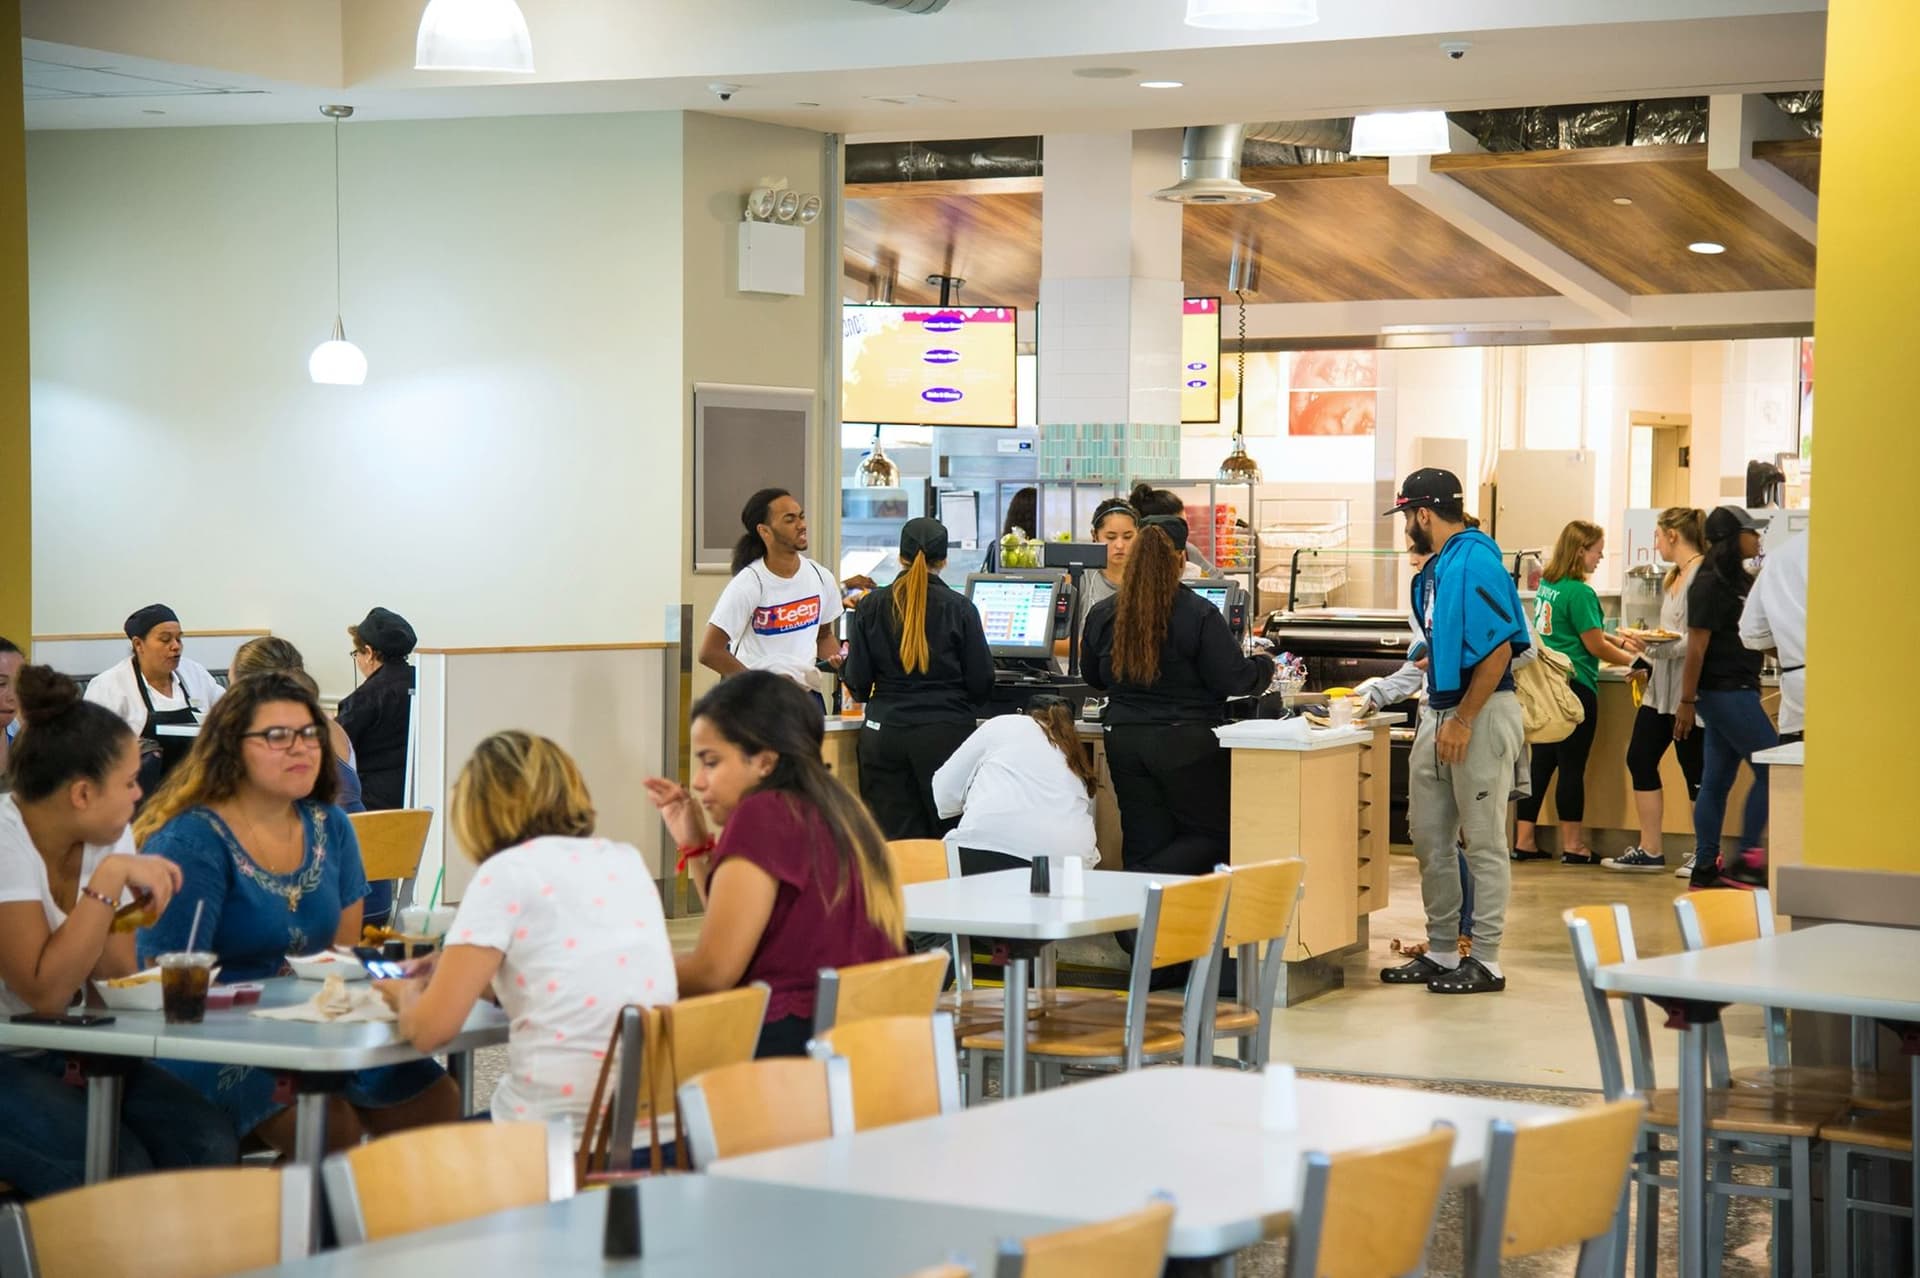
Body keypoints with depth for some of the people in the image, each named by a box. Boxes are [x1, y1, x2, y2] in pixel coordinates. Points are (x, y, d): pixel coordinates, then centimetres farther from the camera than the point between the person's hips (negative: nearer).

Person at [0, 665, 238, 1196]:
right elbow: (46, 992, -28)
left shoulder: (108, 838, 1)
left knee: (209, 1144, -14)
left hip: (66, 1055, 7)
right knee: (119, 1170, -27)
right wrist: (109, 878, -29)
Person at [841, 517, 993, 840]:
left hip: (885, 732, 2)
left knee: (892, 839, 3)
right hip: (946, 734, -2)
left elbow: (857, 681, 2)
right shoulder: (959, 609, -3)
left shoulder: (871, 606, 2)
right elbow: (981, 681, 0)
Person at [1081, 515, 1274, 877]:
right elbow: (1234, 679, -9)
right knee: (1212, 835, 6)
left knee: (1143, 843, 10)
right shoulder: (1200, 616, -13)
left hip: (1124, 739, 5)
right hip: (1187, 743, -5)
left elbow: (1092, 678, 18)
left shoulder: (1102, 615, 2)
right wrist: (1264, 666, 12)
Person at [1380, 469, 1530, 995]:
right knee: (1430, 837, 13)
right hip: (1441, 713, 10)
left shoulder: (1475, 562, -16)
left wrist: (1462, 720, -21)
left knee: (1483, 842, -2)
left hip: (1480, 714, -10)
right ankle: (1441, 953, 22)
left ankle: (1486, 961, 4)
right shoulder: (1436, 569, 14)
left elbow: (1498, 651, -21)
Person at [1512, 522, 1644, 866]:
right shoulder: (1579, 593, -16)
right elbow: (1595, 647, -12)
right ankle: (1572, 846, 5)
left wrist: (1617, 641, 19)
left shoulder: (1547, 584, 9)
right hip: (1575, 686, -8)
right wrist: (1631, 659, 2)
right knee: (1572, 767, -1)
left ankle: (1523, 841, 13)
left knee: (1541, 762, 11)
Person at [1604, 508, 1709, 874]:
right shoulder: (1673, 578, 15)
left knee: (1693, 767, -2)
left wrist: (1658, 647, -26)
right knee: (1640, 758, 8)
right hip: (1661, 686, 10)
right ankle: (1649, 851, 14)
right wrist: (1647, 664, 20)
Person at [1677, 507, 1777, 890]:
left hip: (1738, 691, 9)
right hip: (1724, 693, -9)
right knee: (1772, 769, -7)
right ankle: (1746, 861, -4)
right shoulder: (1710, 585, -14)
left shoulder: (1742, 582, 15)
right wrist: (1686, 702, -18)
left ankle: (1705, 869, 12)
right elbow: (1696, 646, -17)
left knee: (1717, 781, 9)